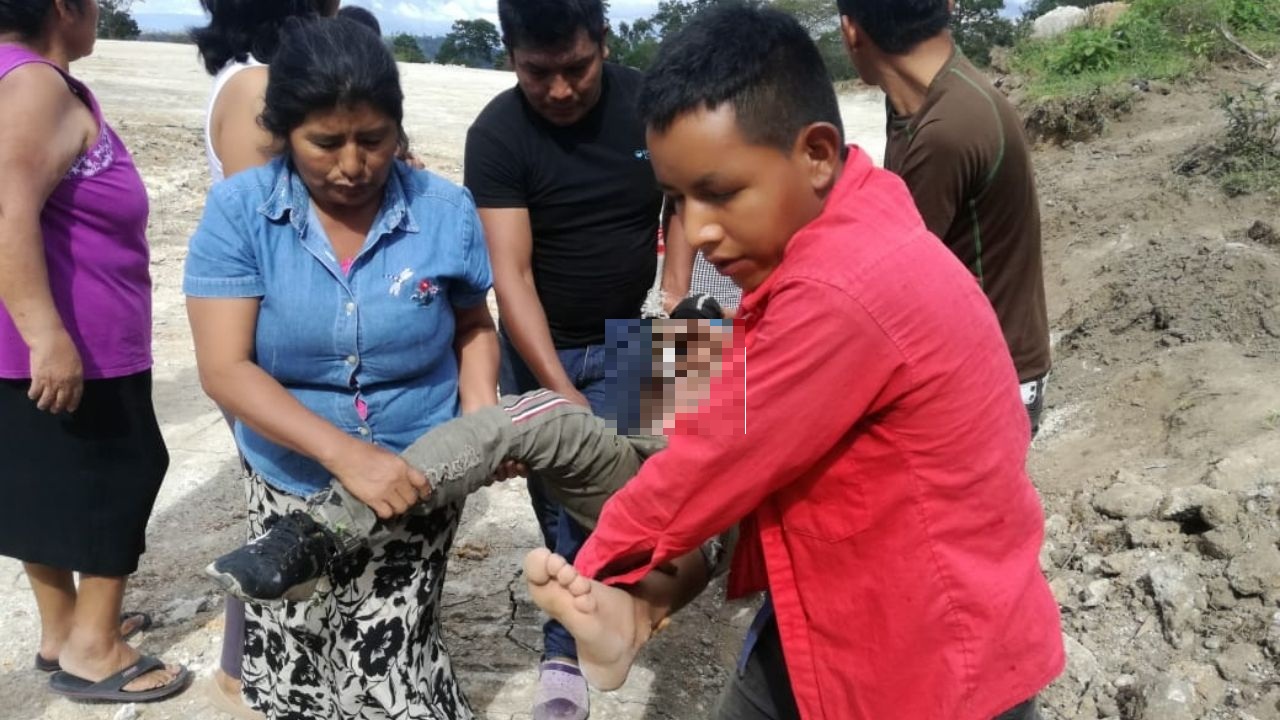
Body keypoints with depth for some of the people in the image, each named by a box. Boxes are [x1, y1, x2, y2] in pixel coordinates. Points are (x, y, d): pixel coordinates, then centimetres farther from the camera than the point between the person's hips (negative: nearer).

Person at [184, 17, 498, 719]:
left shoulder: (446, 211, -7)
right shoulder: (238, 212, -11)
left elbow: (473, 327, 9)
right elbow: (224, 370, -16)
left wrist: (481, 415, -11)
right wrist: (346, 454, -28)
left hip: (419, 484, -1)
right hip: (293, 489, 1)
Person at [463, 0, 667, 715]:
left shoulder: (648, 103, -10)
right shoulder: (497, 135, -18)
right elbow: (510, 275, -23)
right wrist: (561, 391, -32)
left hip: (626, 340, 1)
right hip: (539, 348, -1)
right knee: (564, 502, 7)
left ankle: (567, 649, 21)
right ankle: (576, 638, 27)